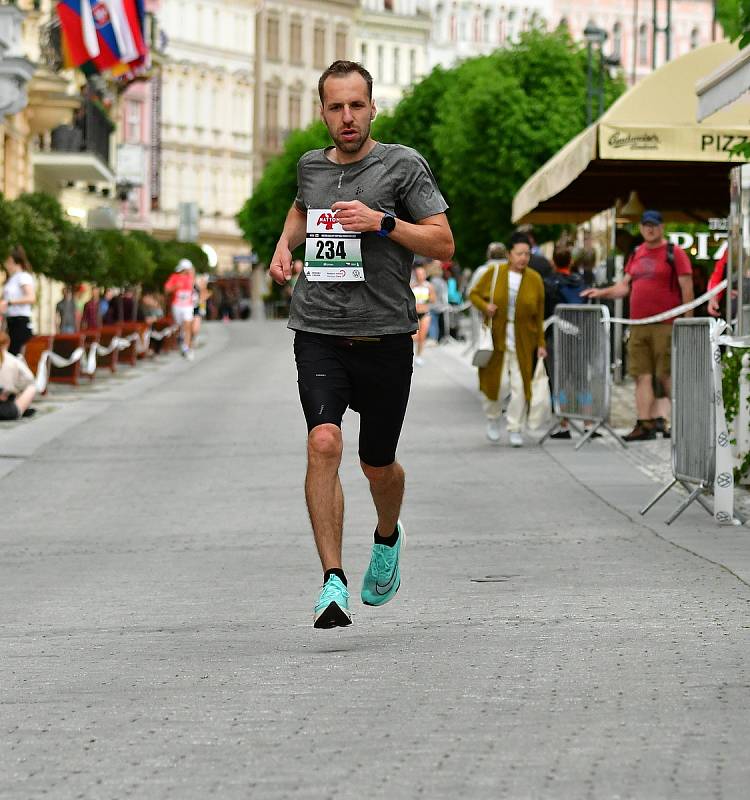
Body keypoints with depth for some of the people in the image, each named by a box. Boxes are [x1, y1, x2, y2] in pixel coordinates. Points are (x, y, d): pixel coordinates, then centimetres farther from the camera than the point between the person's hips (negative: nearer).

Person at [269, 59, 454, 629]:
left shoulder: (403, 165, -1)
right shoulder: (311, 166, 10)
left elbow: (444, 244, -3)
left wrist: (382, 222, -15)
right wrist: (285, 245, 16)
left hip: (385, 336, -1)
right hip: (319, 332, 2)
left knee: (378, 464, 10)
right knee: (323, 443, -20)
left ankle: (388, 539, 45)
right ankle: (333, 583, -19)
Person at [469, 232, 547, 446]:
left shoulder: (535, 279, 2)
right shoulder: (493, 273, -1)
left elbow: (539, 315, 4)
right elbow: (474, 294, 9)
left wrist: (540, 344, 1)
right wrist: (484, 306, -12)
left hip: (523, 343, 0)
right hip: (495, 338, 0)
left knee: (520, 385, -4)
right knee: (491, 379, 4)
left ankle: (515, 429, 8)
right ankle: (493, 418, 31)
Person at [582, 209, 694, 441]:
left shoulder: (674, 253, -3)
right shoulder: (637, 254, 16)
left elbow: (687, 290, -5)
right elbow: (624, 286, 21)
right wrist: (601, 292, 5)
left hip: (665, 326, -6)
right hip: (638, 325, 6)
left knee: (667, 376, -4)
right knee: (642, 376, 2)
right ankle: (644, 424, 3)